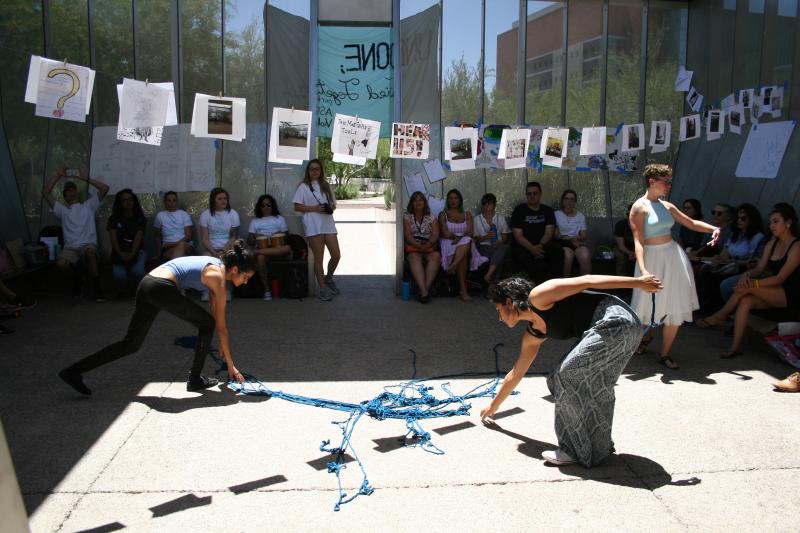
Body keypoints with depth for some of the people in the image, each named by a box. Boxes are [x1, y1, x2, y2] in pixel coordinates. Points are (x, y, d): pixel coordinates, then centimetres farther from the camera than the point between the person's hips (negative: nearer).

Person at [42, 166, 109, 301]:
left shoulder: (88, 205, 20)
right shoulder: (62, 210, 22)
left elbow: (105, 188, 10)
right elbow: (45, 193, 11)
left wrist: (85, 178, 11)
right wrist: (58, 175, 13)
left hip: (88, 244, -1)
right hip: (70, 247, 2)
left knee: (90, 252, -40)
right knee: (60, 262, -32)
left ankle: (97, 287, -25)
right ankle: (76, 279, 4)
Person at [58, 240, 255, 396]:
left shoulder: (217, 264, 19)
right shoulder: (218, 277, -6)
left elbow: (215, 309, 28)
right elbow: (221, 326, -3)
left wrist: (222, 346, 32)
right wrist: (230, 365, 4)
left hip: (146, 284, 9)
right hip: (162, 288, -9)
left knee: (131, 344, 12)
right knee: (207, 324, 5)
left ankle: (74, 371, 10)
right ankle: (195, 380, 12)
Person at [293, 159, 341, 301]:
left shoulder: (326, 185, 18)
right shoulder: (304, 187, 3)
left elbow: (333, 204, 21)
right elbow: (297, 207, -3)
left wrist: (331, 207, -3)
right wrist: (315, 208, -14)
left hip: (328, 224, 5)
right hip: (314, 226, -5)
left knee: (336, 255, 0)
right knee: (319, 258, -3)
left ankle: (328, 278, 26)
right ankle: (322, 288, 5)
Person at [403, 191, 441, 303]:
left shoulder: (431, 218, 16)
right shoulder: (407, 217, 13)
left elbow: (435, 235, 3)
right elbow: (407, 236, 0)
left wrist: (427, 245, -18)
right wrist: (418, 245, -18)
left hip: (429, 247, 1)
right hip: (413, 246, -1)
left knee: (436, 256, -33)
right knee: (414, 257, -36)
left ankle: (425, 288, -37)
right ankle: (424, 291, -45)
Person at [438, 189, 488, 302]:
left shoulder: (467, 215, 20)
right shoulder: (443, 214, 14)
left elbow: (470, 233, 2)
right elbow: (445, 234, -3)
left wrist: (459, 238, -15)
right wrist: (457, 237, -4)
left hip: (465, 243, 2)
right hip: (448, 244, -2)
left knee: (467, 241, -39)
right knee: (463, 255, -38)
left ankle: (453, 266, -45)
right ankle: (463, 289, -41)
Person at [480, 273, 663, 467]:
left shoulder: (537, 297, -6)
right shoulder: (533, 335, 19)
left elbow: (586, 281, -10)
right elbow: (516, 374, 30)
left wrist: (637, 282, -12)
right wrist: (493, 406, 40)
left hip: (615, 320, -9)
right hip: (623, 328, 9)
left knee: (568, 376, -5)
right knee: (592, 384, 13)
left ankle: (576, 450, 5)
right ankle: (598, 444, 29)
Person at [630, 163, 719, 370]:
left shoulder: (667, 206, 9)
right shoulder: (639, 207, -9)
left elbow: (691, 223, 19)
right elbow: (638, 241, -16)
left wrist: (713, 228, -1)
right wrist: (643, 270, -27)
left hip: (674, 256, 6)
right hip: (652, 259, -6)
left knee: (677, 309, 4)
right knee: (649, 305, 6)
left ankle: (665, 353, 19)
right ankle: (647, 335, 41)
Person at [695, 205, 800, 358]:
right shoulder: (772, 243, 11)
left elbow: (781, 277, -19)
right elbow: (759, 268, 5)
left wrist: (753, 284, -28)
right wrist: (747, 274, -18)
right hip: (774, 294, 6)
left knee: (745, 288, -26)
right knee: (746, 301, -24)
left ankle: (719, 317, -10)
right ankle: (735, 347, -30)